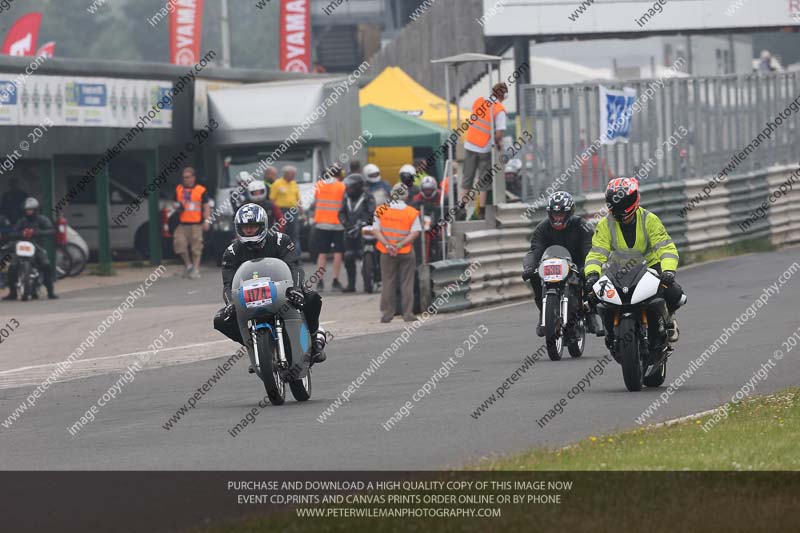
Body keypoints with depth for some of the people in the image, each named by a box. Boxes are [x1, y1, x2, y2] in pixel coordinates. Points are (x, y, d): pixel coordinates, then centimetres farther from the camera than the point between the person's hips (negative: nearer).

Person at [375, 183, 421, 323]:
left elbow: (376, 230, -6)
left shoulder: (381, 211, -1)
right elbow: (415, 233, -11)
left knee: (388, 283, 7)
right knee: (407, 283, 5)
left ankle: (386, 314, 6)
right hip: (406, 253, -1)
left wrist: (387, 245, -12)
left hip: (387, 253, 1)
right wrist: (400, 244, -13)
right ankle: (408, 313, 4)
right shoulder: (412, 213, -5)